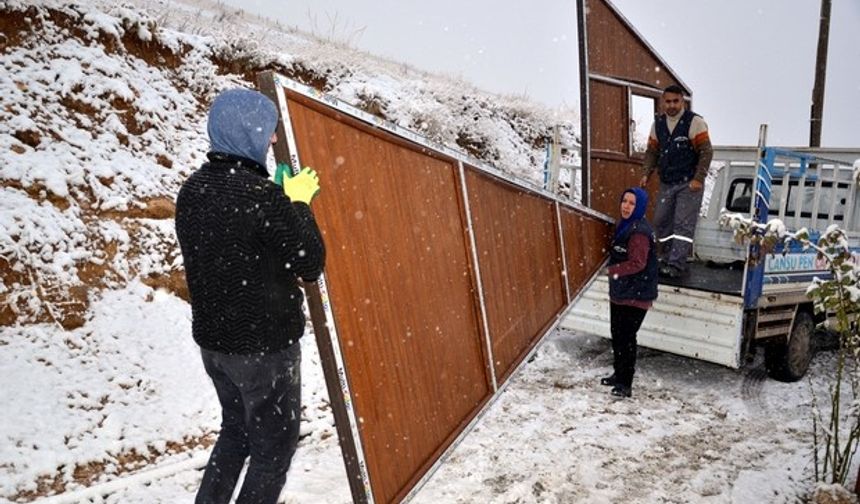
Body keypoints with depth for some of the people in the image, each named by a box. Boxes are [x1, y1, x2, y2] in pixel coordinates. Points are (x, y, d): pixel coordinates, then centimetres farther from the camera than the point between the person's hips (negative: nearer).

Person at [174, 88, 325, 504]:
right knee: (272, 448, 11)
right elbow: (311, 264, -15)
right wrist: (299, 204, -4)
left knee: (236, 431, 26)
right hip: (265, 346, -7)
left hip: (212, 340, 8)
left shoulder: (192, 190, 1)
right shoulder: (265, 197, -23)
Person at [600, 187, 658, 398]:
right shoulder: (623, 225, 10)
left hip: (635, 295, -10)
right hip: (620, 292, 10)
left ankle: (625, 384, 4)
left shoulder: (639, 232, -20)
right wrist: (614, 271, 10)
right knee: (617, 334, 17)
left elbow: (637, 263, -24)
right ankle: (618, 374, 32)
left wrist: (612, 270, -16)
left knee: (626, 337, -5)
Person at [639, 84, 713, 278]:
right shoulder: (658, 124, 7)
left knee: (683, 223, -10)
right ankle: (665, 258, 23)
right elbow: (652, 151, 15)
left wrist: (698, 179, -16)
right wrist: (646, 174, 3)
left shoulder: (695, 122, -10)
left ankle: (677, 264, -11)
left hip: (689, 183, -6)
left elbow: (706, 152, -11)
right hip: (666, 183, 6)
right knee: (661, 221, 9)